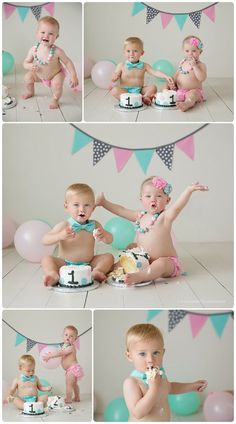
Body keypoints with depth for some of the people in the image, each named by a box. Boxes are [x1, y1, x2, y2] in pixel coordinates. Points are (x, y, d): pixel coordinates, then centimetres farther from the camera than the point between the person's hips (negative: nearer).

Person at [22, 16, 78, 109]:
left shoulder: (57, 51, -31)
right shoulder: (33, 50, -23)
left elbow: (68, 62, -19)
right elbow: (26, 62, -10)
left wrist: (73, 76, -24)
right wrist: (30, 66, -34)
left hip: (56, 74, -4)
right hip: (39, 75, 4)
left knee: (57, 84, -29)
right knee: (27, 77, -3)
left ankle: (55, 100, 2)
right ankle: (30, 92, 31)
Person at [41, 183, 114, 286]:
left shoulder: (94, 225, 0)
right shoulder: (64, 226, -10)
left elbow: (109, 240, 0)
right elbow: (45, 240, -14)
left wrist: (103, 235, -24)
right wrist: (60, 236, -34)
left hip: (88, 264, 3)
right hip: (65, 265, -3)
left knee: (109, 257, -10)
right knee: (46, 259, -23)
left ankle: (97, 271, -30)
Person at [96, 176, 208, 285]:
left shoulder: (165, 217, -15)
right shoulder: (140, 216, 5)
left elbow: (177, 207, -34)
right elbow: (121, 210, 16)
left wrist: (189, 190, -50)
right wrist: (104, 202, 16)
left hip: (166, 261, -8)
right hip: (144, 260, 8)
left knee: (160, 264, -37)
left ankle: (138, 276, -54)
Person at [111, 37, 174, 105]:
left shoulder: (144, 66, 5)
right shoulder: (121, 66, 0)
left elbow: (155, 72, -5)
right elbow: (113, 80, 3)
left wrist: (165, 76, -23)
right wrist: (114, 78, -22)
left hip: (140, 91, 2)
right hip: (125, 91, -2)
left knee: (153, 87, -14)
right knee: (114, 90, -31)